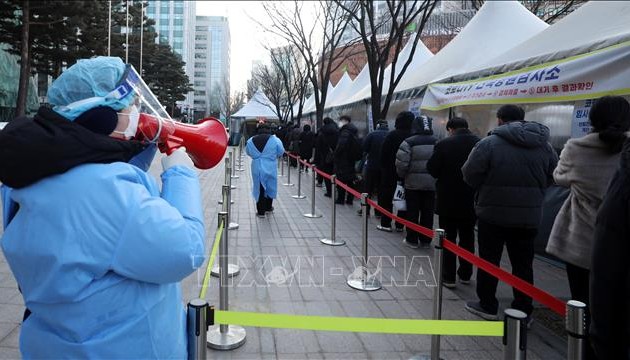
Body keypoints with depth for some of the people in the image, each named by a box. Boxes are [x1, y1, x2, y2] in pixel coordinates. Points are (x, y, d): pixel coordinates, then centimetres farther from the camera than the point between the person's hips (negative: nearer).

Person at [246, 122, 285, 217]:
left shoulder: (251, 141, -4)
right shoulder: (275, 140, -10)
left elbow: (248, 152, 9)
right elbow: (281, 152, -1)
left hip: (257, 168, 1)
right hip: (270, 168, -1)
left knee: (259, 188, 8)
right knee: (270, 186, 18)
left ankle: (261, 211, 10)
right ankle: (268, 207, 32)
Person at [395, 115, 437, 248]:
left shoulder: (409, 142, -12)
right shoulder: (436, 143, 0)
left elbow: (401, 164, -14)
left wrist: (402, 176, 4)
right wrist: (435, 175, 13)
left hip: (412, 182, -3)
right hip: (431, 184, 3)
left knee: (412, 212, 7)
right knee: (427, 212, 11)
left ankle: (412, 239, 13)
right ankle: (425, 240, 19)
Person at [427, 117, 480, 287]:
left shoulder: (443, 145, -14)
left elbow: (432, 169, -9)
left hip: (448, 201, -3)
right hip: (471, 201, 3)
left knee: (448, 238, 8)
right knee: (467, 238, 17)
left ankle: (448, 277, 10)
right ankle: (465, 274, 26)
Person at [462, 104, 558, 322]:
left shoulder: (489, 143, -13)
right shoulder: (545, 146, 3)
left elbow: (470, 175, -11)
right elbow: (551, 177, 8)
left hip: (493, 213, -4)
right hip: (529, 216, 4)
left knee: (489, 261, 11)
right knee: (523, 264, 13)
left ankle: (487, 306, 21)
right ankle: (523, 311, 21)